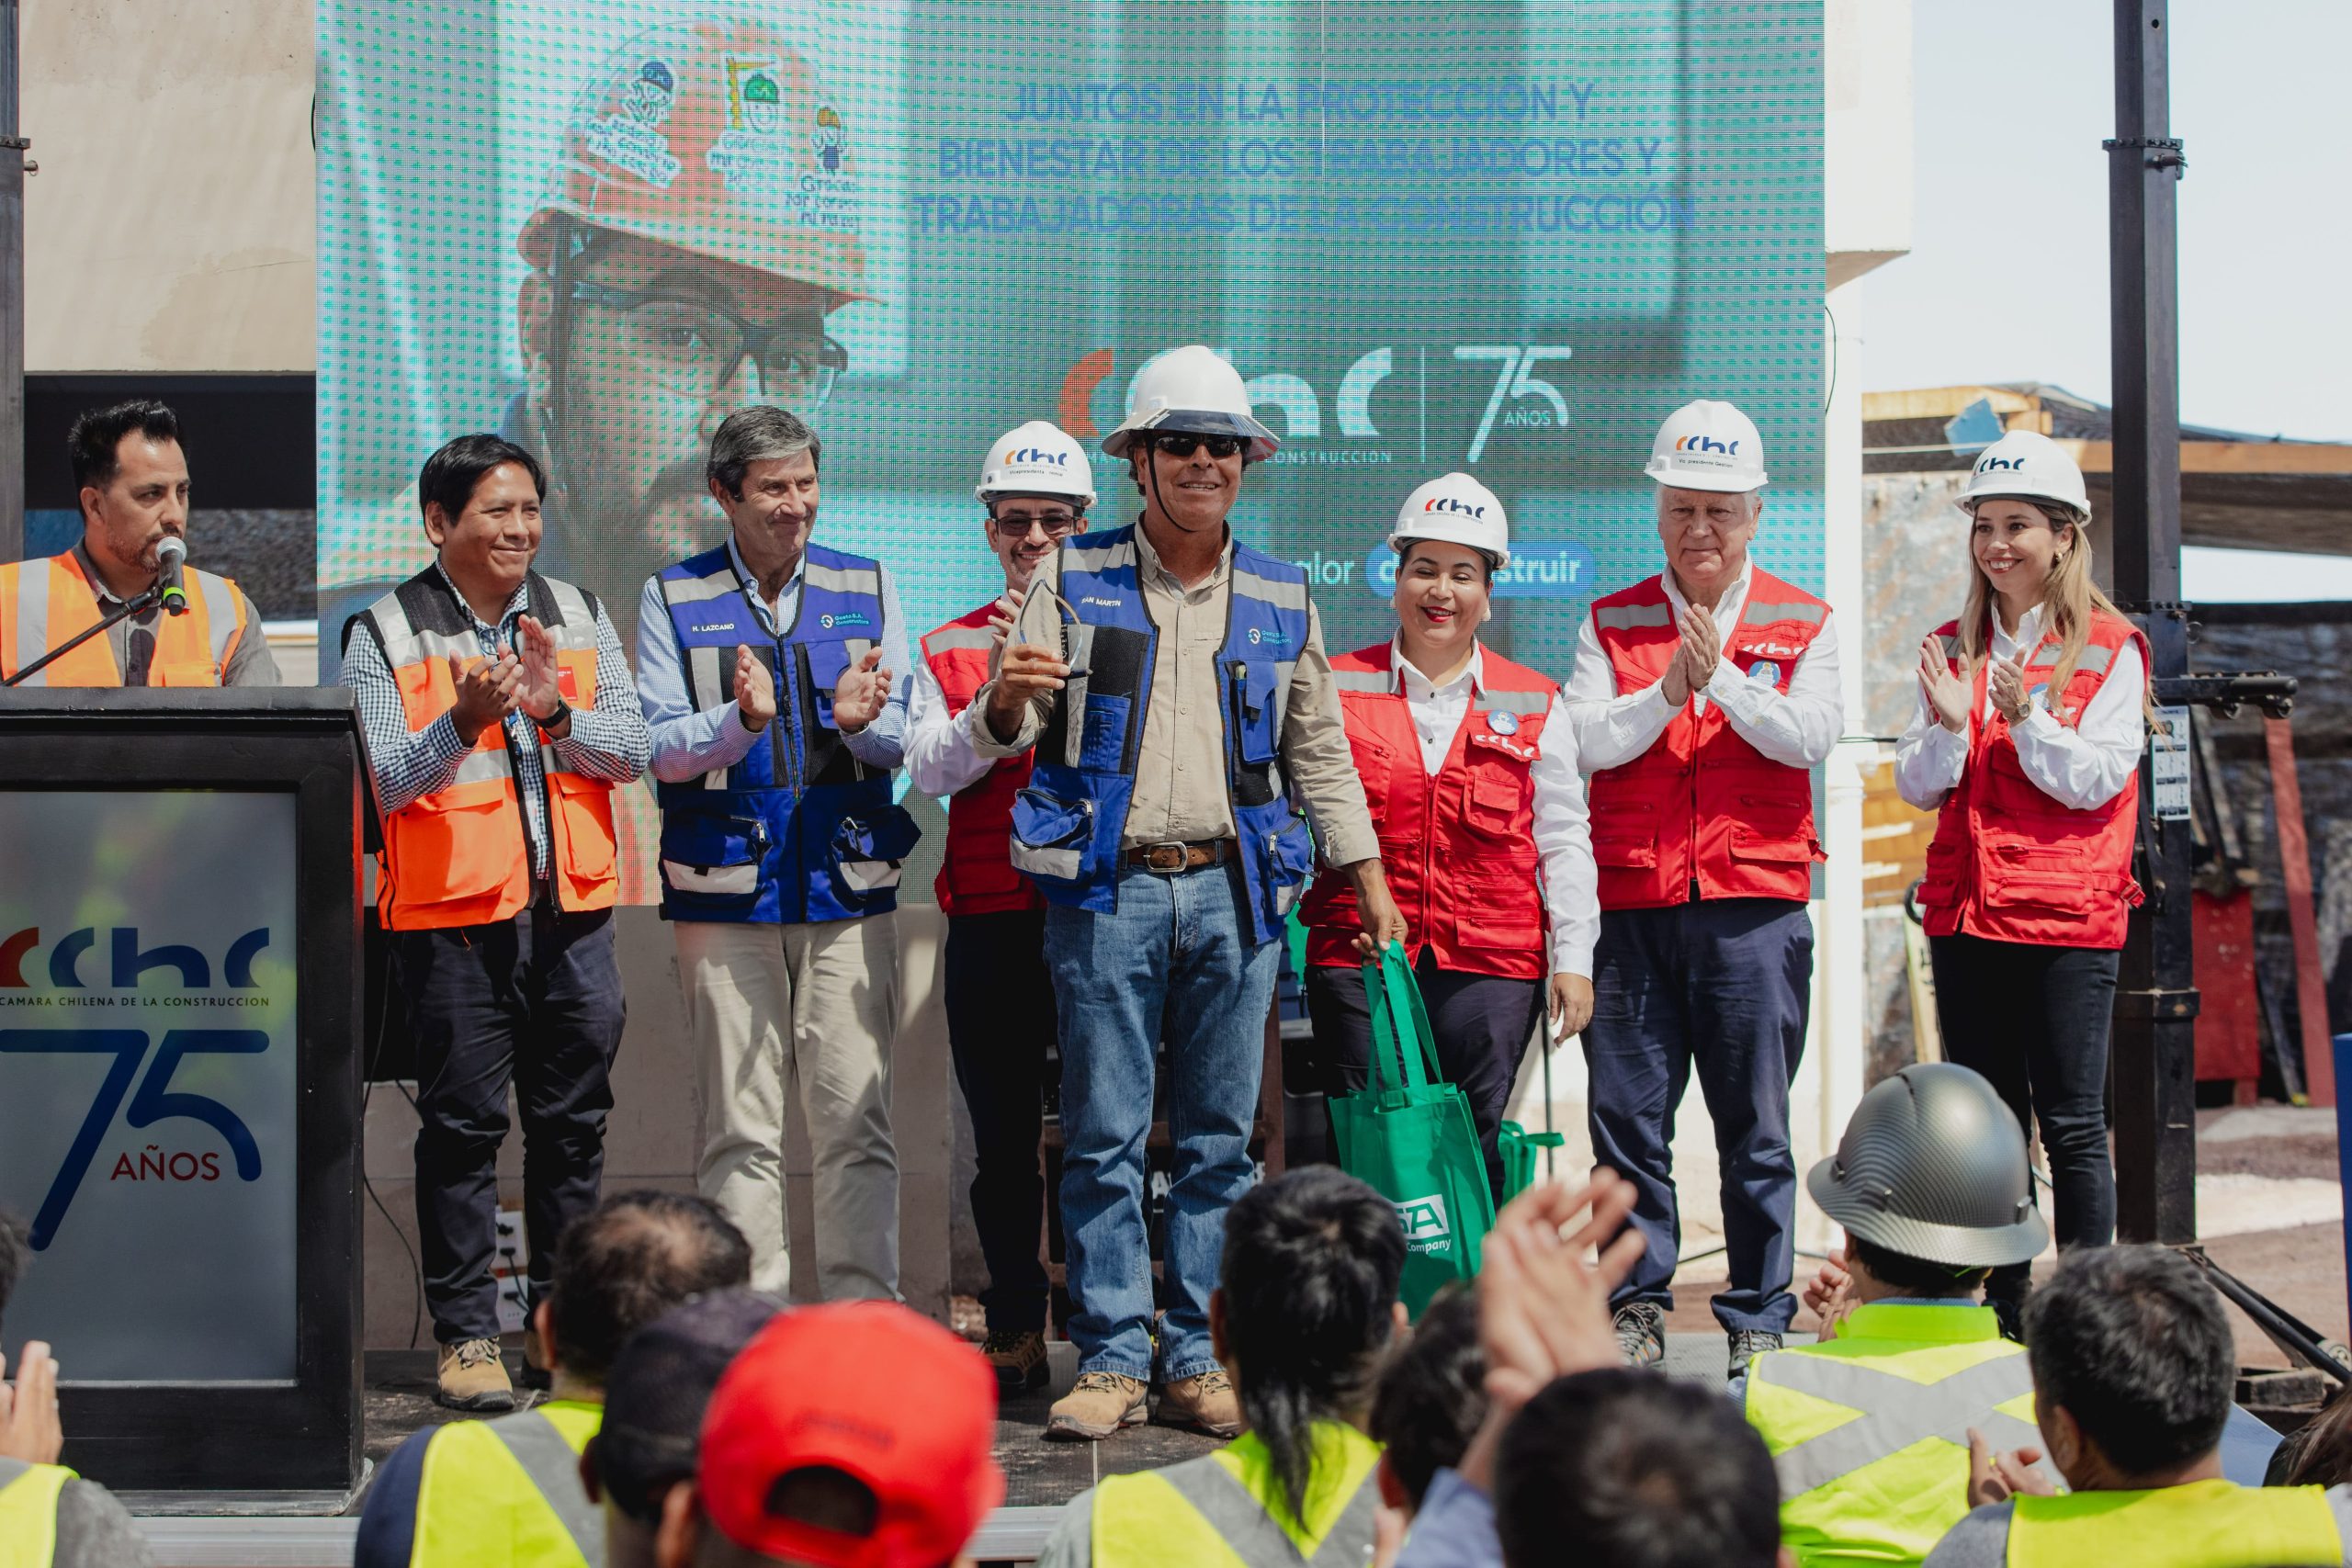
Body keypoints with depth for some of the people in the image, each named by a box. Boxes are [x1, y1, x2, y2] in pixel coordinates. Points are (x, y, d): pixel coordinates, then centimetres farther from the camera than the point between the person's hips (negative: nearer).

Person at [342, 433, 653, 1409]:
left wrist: (553, 710, -14)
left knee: (573, 1125, 7)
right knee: (462, 1128, -2)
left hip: (572, 906, 4)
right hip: (451, 913, -3)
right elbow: (388, 780, -9)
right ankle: (466, 1336, 5)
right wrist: (465, 719, -26)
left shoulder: (578, 617, 11)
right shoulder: (384, 634, 0)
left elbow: (632, 751, 4)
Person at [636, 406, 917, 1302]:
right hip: (725, 890, -1)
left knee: (855, 1120, -1)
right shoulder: (674, 599, 6)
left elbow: (903, 742, 7)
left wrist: (860, 723, -17)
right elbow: (661, 749, -2)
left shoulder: (866, 589, 11)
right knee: (741, 1129, 1)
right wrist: (740, 720, -21)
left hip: (847, 885, 1)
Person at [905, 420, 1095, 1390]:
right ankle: (1016, 1332, 15)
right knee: (1005, 1138, 5)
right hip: (993, 918, 1)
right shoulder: (952, 650, 12)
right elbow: (934, 769, -1)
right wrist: (1005, 682, -12)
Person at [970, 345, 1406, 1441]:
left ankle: (1197, 1361, 10)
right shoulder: (1073, 581, 7)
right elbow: (1002, 734, 2)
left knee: (1218, 1137, 4)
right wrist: (1007, 703, -22)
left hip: (1235, 892, 2)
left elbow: (1319, 752, 19)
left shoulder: (1281, 599, 13)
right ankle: (1111, 1360, 4)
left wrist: (1367, 878, 13)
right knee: (1104, 1136, -2)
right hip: (1106, 891, -2)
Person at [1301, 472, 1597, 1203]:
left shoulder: (1531, 704, 11)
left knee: (1474, 1145, -2)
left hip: (1492, 963, 1)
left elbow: (1562, 839, 12)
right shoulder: (1340, 688, 9)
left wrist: (1573, 958, 5)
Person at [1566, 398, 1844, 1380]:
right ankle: (1638, 1308, 10)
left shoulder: (1802, 625, 9)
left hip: (1753, 905, -1)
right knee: (1626, 1116, 0)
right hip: (1633, 903, 1)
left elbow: (1811, 736, -6)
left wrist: (1722, 680, -16)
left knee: (1755, 1128, 1)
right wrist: (1666, 693, -14)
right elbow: (1582, 741, -1)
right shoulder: (1613, 623, 12)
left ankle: (1759, 1323, 9)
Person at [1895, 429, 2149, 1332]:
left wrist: (2025, 720, -20)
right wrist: (1948, 726, -13)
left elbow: (2096, 780, -9)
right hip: (1965, 916, 5)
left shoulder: (2110, 650, -1)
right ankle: (2005, 1312, 15)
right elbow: (1916, 787, 5)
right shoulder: (1952, 651, 11)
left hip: (2069, 918, -4)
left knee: (2072, 1124, -4)